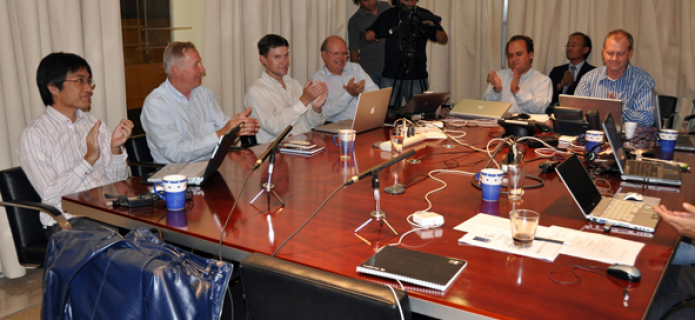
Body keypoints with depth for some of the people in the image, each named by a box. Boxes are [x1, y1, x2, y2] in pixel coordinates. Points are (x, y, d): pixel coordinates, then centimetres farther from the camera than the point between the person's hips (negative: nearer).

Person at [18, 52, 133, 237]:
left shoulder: (95, 123, 17)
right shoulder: (33, 135, -2)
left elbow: (118, 179, 12)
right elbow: (50, 196, -11)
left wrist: (115, 148, -7)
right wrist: (89, 159, -17)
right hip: (67, 220, -5)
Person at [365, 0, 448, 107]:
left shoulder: (424, 15, 5)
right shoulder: (388, 15, 6)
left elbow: (444, 40, 3)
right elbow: (368, 36, 9)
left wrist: (434, 28, -16)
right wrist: (371, 35, -14)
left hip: (417, 78, 0)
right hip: (391, 77, 0)